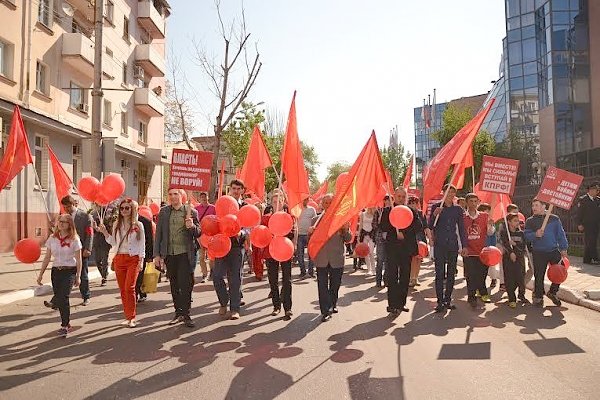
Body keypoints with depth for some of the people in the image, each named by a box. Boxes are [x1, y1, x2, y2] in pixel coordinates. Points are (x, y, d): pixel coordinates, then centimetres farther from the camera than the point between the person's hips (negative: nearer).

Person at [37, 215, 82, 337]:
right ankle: (67, 324, 22)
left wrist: (78, 276, -3)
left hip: (69, 271, -4)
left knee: (63, 298, -14)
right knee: (60, 298, 7)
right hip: (56, 271, 4)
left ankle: (64, 326, -1)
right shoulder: (52, 238, 5)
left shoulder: (74, 240, -5)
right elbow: (47, 258, 9)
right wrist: (41, 274, 6)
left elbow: (78, 260, -2)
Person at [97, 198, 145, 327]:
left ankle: (132, 317, -4)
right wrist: (105, 232, 1)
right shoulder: (116, 224, 10)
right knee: (122, 289, 5)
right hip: (119, 258, 4)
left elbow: (142, 244, 1)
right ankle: (128, 316, 14)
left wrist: (141, 260, -6)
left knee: (129, 288, -13)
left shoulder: (138, 225, 0)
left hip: (133, 259, -4)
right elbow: (113, 243, 12)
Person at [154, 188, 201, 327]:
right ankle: (179, 312, 24)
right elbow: (158, 234, 8)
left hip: (185, 254, -3)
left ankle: (186, 314, 5)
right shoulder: (163, 212, 7)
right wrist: (157, 254, 3)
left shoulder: (191, 211, 0)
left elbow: (198, 233, 2)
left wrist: (192, 226, -20)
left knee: (185, 284, -5)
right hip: (169, 254, 3)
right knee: (174, 285, 12)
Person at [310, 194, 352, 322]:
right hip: (321, 259, 0)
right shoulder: (316, 220, 4)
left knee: (335, 285, 15)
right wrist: (310, 233, -15)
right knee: (322, 286, -2)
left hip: (337, 259, 1)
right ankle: (326, 311, 4)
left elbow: (348, 239, 3)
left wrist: (346, 230, -17)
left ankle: (333, 305, 37)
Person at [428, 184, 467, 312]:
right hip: (440, 245, -3)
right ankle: (440, 301, -2)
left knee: (451, 273, 7)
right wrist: (434, 215, -19)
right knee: (439, 273, -6)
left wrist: (464, 245, 6)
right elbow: (430, 227, -1)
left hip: (453, 245, 3)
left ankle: (448, 300, 16)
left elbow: (461, 228, 11)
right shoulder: (436, 207, 2)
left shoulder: (458, 209, 9)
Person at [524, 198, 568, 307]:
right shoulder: (530, 221, 3)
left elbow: (561, 234, 7)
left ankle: (552, 292, 24)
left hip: (554, 251, 2)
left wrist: (563, 249, 1)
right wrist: (535, 234, -24)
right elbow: (527, 236, -4)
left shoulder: (554, 219, 6)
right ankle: (538, 296, 16)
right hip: (539, 253, -1)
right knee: (539, 276, 1)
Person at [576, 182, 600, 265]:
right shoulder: (583, 199, -3)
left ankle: (587, 259, 13)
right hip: (587, 225, -6)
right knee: (590, 242, -11)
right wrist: (579, 224, -11)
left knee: (592, 243, 8)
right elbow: (579, 212, -6)